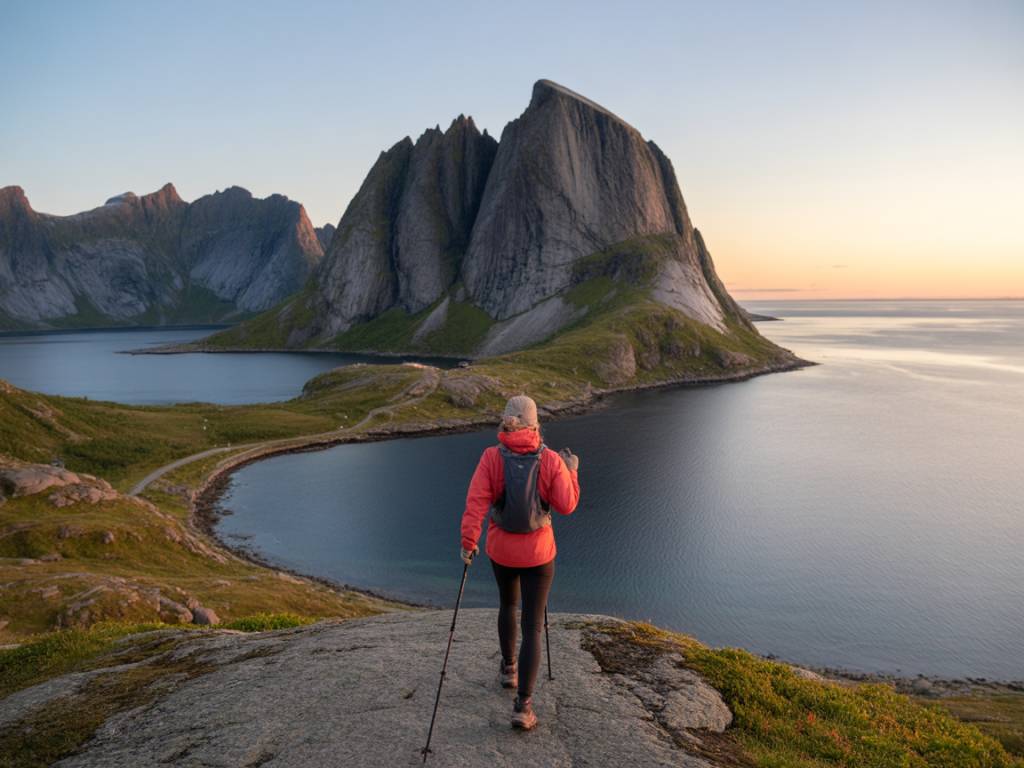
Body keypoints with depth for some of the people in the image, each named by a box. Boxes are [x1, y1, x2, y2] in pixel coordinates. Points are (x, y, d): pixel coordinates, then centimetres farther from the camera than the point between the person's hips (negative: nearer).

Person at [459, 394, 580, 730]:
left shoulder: (491, 457, -14)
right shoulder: (551, 460, -15)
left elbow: (476, 501, -22)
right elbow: (566, 505, -11)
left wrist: (468, 542, -18)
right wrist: (571, 472, 4)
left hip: (501, 549, 2)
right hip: (538, 553, -2)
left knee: (507, 604, 31)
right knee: (532, 627, 5)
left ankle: (508, 669, 45)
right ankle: (522, 706, 0)